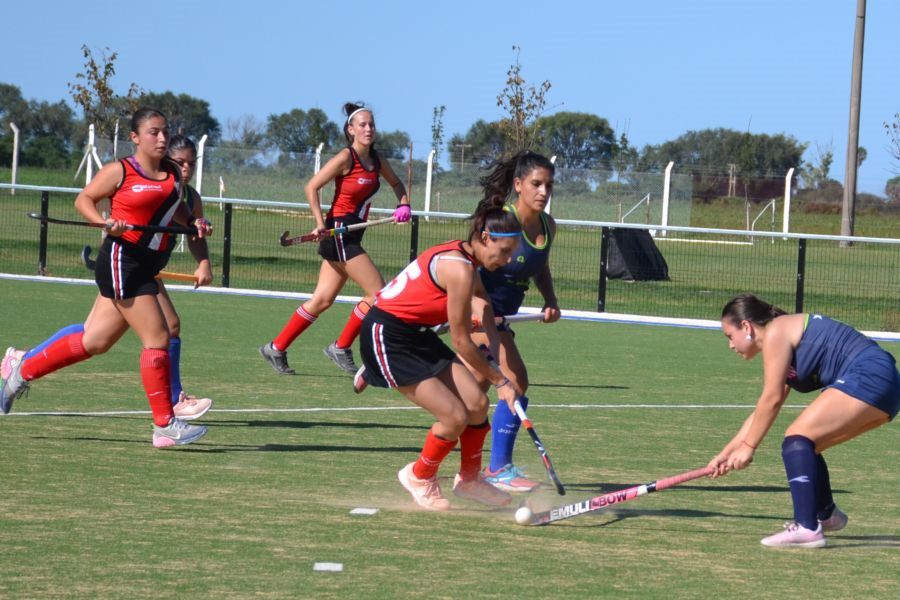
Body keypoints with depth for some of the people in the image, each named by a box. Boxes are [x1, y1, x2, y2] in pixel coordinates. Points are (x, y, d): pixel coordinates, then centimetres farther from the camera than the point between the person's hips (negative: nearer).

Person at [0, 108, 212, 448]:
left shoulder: (173, 174, 11)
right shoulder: (120, 171, -7)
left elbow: (177, 208, 27)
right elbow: (84, 199, 1)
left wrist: (194, 223, 6)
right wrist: (105, 223, -17)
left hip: (146, 267, 8)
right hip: (121, 259, -8)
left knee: (94, 341, 12)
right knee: (157, 339, -11)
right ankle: (165, 426, -6)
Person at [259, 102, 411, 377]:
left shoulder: (377, 161, 10)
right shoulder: (345, 158, -12)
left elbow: (396, 183, 28)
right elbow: (312, 187, -13)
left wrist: (403, 205, 9)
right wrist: (320, 223, -19)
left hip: (352, 235, 8)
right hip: (338, 231, -8)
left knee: (322, 300, 9)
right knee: (378, 292, -9)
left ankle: (276, 349, 15)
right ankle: (341, 347, 3)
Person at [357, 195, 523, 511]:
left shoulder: (465, 257, 2)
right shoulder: (460, 269, -25)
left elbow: (480, 295, 23)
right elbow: (461, 342, -19)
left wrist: (493, 340, 8)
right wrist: (499, 380, -9)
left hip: (417, 335, 10)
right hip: (387, 337, -10)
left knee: (477, 403, 2)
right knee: (455, 416, -12)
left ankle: (469, 479, 24)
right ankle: (419, 477, 15)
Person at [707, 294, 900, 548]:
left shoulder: (775, 333, -5)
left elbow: (772, 399, -9)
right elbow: (761, 412, 27)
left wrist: (748, 447, -2)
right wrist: (727, 452, 27)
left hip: (868, 377, -10)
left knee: (797, 439, -16)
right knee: (804, 445, 19)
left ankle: (807, 528, -26)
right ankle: (826, 515, 38)